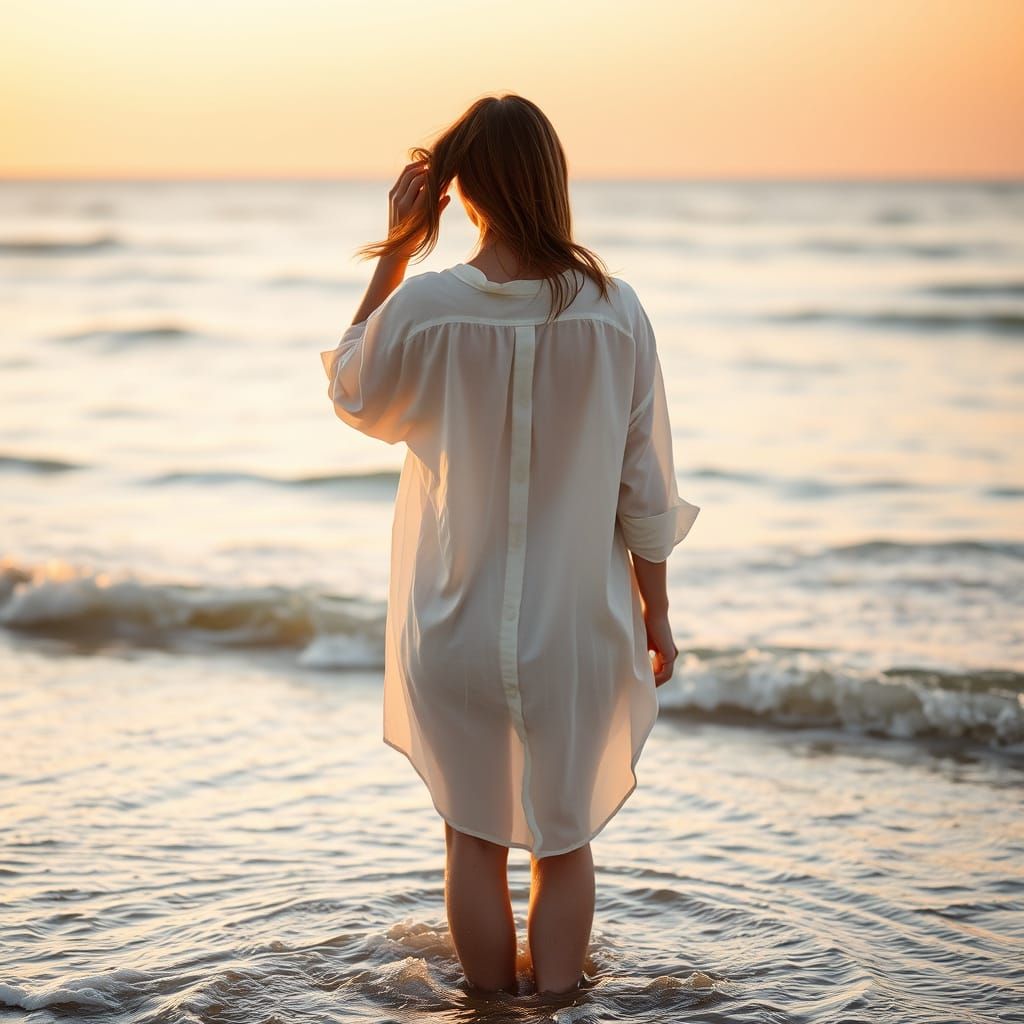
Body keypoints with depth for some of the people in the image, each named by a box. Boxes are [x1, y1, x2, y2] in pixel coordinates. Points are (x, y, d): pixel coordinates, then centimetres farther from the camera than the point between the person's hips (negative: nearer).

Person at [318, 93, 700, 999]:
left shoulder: (425, 307, -16)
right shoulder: (612, 311, -12)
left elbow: (353, 396, 7)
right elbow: (645, 489, -5)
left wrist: (393, 252, 4)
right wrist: (656, 613, 8)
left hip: (459, 627, -1)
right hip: (580, 626, 1)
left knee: (475, 841, 17)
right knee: (564, 840, 18)